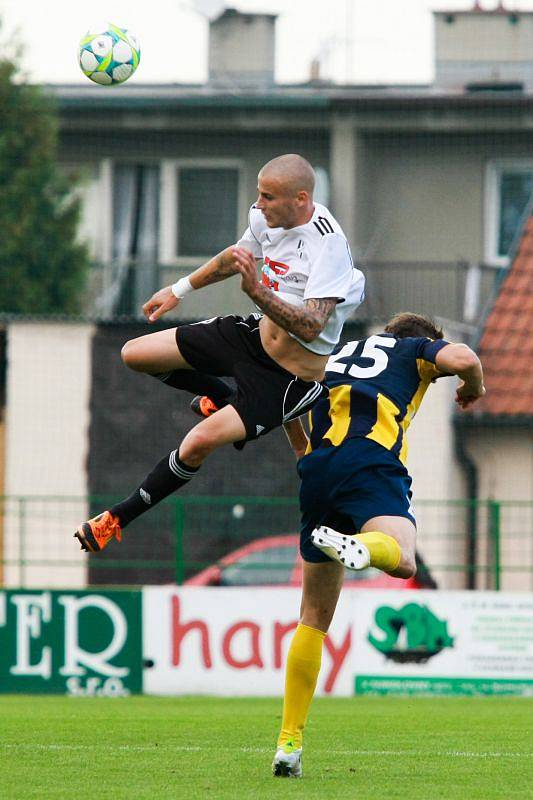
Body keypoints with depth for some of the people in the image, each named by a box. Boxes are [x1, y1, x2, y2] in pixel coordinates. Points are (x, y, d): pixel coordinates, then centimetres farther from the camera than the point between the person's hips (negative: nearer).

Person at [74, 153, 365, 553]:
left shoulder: (328, 244, -29)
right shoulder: (268, 217, -6)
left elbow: (310, 328, -35)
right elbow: (237, 256, 18)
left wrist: (257, 290, -45)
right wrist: (180, 289, 28)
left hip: (292, 375, -8)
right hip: (257, 335, 8)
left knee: (201, 440, -23)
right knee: (135, 354, 7)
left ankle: (118, 518, -5)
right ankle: (226, 398, 27)